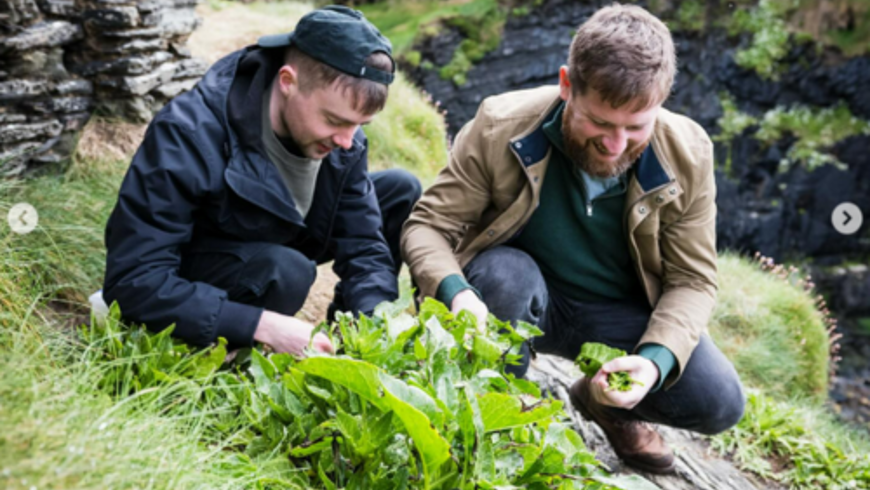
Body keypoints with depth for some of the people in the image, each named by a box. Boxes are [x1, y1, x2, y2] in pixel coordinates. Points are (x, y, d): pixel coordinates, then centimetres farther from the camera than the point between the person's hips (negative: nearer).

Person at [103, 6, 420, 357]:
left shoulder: (342, 138, -16)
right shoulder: (190, 135, -34)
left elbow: (364, 246, -13)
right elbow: (133, 282, -36)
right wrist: (263, 325, -44)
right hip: (190, 282, -6)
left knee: (401, 190, -3)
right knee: (284, 270, -38)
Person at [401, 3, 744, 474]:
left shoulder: (689, 154, -17)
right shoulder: (501, 128, -23)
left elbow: (692, 280, -11)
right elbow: (426, 226, -18)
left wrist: (657, 358, -30)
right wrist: (455, 291, -40)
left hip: (619, 315, 2)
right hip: (521, 297, -1)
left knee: (718, 403, -17)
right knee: (504, 272, -36)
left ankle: (603, 401, 16)